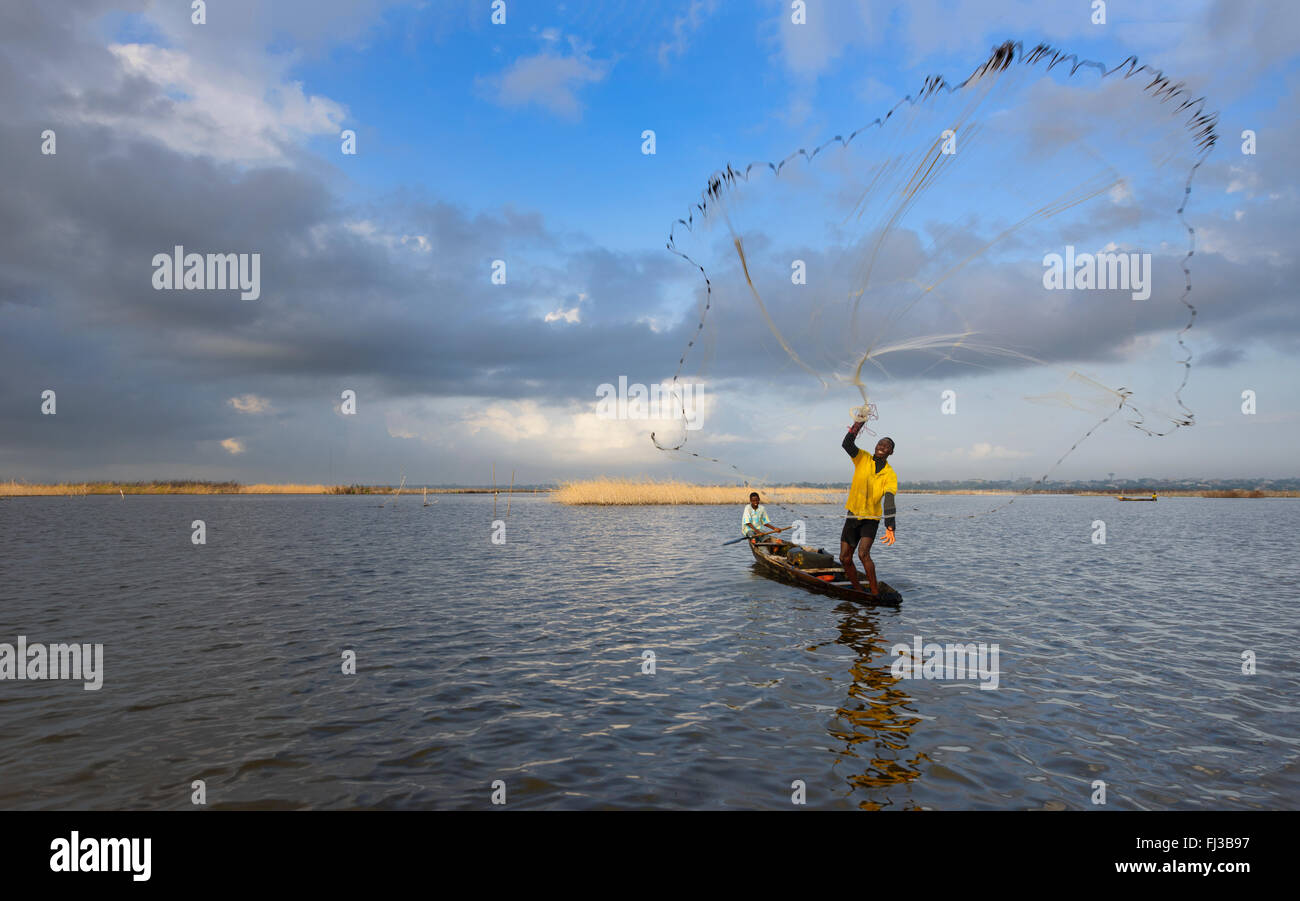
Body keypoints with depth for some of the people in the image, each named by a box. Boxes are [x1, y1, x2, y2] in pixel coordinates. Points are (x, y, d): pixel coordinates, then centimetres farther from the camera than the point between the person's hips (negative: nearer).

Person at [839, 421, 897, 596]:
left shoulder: (890, 475, -10)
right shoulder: (862, 458, -4)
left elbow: (889, 501, -22)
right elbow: (847, 444, -22)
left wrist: (890, 528, -36)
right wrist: (856, 427, -41)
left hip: (871, 518, -3)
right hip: (853, 515, 3)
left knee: (863, 554, -24)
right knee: (845, 558, 4)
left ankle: (875, 593, -13)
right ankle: (858, 590, 24)